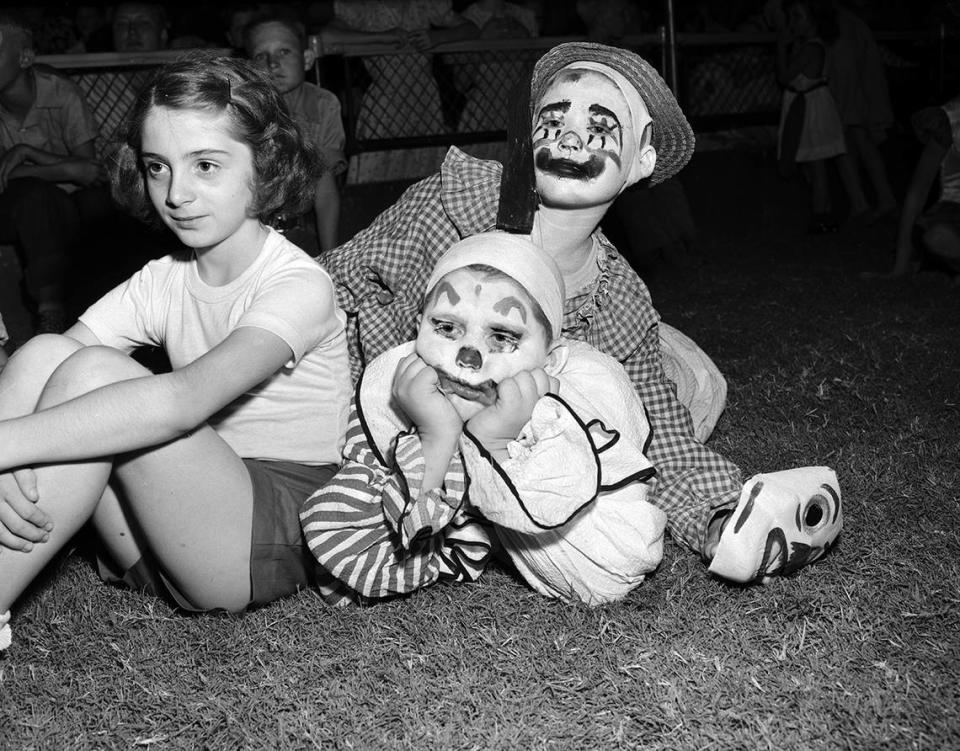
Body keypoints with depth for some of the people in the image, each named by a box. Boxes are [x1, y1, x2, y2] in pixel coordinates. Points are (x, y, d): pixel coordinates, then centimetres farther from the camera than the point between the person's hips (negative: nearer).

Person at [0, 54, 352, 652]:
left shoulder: (300, 286, -14)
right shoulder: (163, 281, 6)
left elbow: (181, 401, -32)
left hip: (278, 539, -6)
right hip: (168, 535, 6)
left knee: (93, 371, -25)